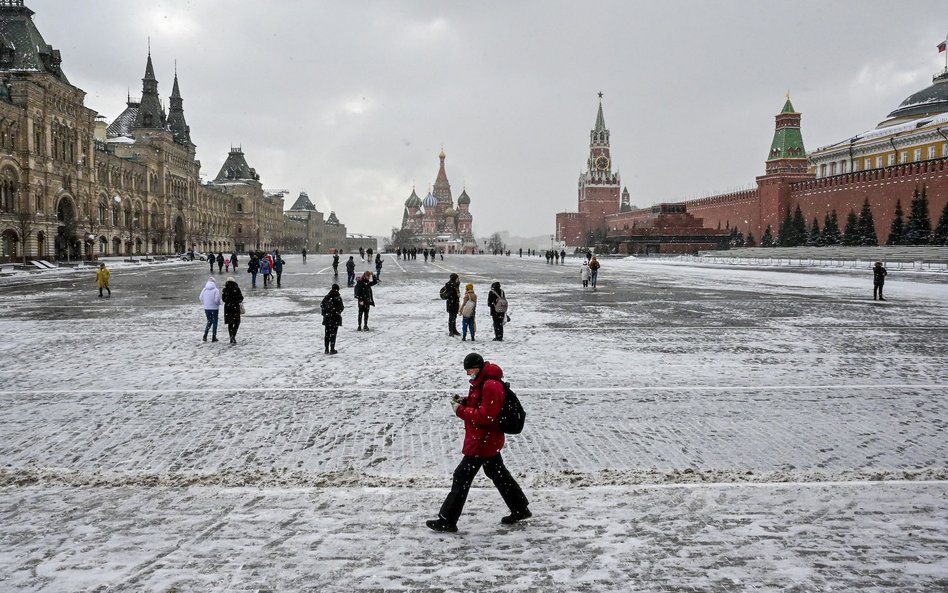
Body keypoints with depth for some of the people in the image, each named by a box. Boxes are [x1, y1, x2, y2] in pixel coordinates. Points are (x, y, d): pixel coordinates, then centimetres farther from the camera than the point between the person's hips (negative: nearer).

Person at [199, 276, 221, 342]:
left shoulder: (204, 289, -4)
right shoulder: (216, 290, -17)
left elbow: (200, 297, 2)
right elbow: (217, 300, -21)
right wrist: (219, 303, 2)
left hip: (206, 308, 4)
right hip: (214, 308, -4)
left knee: (209, 321, 20)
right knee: (214, 322, 10)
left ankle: (205, 335, 5)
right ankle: (214, 337, 12)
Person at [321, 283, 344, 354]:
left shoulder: (326, 297, 0)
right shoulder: (338, 298, -14)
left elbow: (322, 307, 2)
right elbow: (341, 308, -12)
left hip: (327, 318, 4)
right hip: (335, 319, -4)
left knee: (327, 334, 13)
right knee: (333, 334, 2)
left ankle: (327, 349, 15)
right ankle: (332, 349, 1)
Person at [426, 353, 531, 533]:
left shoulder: (491, 386, -23)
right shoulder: (482, 382, 10)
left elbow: (487, 416, -26)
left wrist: (460, 410, -22)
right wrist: (465, 402, 1)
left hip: (482, 442, -11)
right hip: (489, 440, 11)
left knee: (462, 477, -5)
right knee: (498, 474, 19)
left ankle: (447, 521, 1)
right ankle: (520, 510, 29)